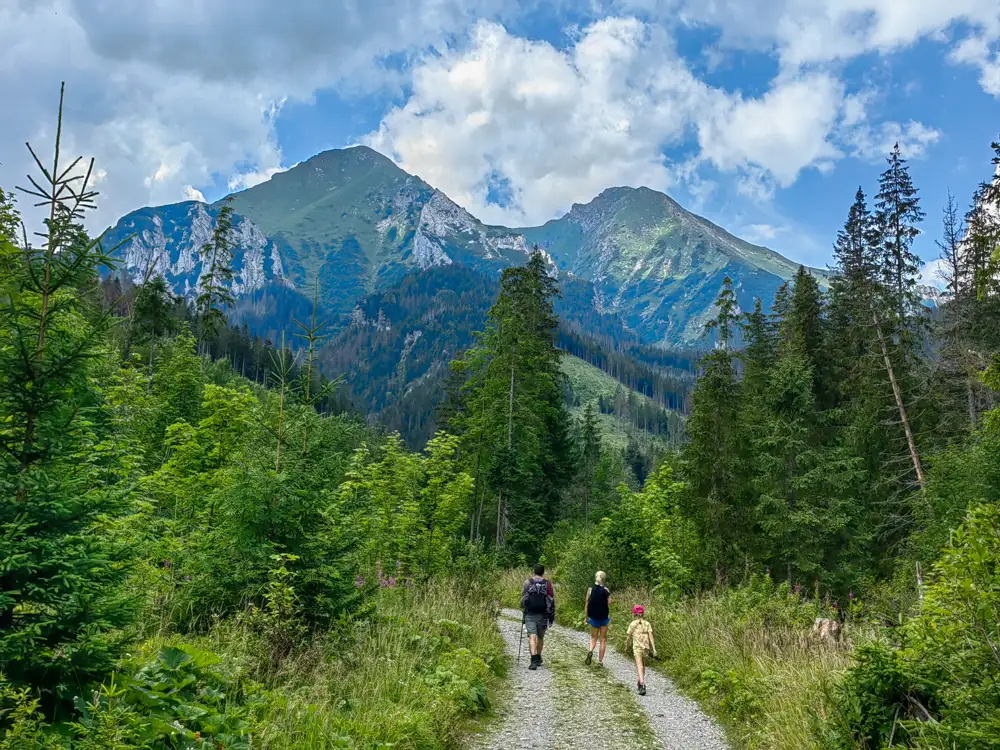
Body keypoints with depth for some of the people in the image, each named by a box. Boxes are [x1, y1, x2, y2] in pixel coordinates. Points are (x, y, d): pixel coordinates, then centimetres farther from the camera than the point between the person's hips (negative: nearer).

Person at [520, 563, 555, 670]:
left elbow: (523, 599, 4)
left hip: (530, 615, -1)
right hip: (543, 615, 2)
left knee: (532, 637, -6)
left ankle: (534, 661, -20)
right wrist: (552, 616, 8)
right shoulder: (548, 584, -1)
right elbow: (552, 602, 1)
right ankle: (538, 659, 32)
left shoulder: (527, 583, -1)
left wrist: (523, 610, 19)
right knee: (540, 637, 18)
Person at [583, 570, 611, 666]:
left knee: (593, 637, 16)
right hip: (604, 618, -1)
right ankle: (600, 660, 10)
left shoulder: (590, 589, -5)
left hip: (593, 618, 1)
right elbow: (609, 602, -10)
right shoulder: (605, 590, -9)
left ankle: (591, 651, -13)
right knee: (603, 639, 11)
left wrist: (586, 618, 5)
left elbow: (587, 604, -2)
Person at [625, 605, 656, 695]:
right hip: (646, 647, 3)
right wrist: (654, 649, -3)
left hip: (637, 647, -3)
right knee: (643, 665, 23)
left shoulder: (632, 624, 1)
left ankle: (642, 686, -27)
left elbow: (628, 637, 5)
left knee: (639, 666, -11)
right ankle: (641, 682, 37)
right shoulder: (647, 623, 6)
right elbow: (651, 636, -2)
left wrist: (626, 647, 19)